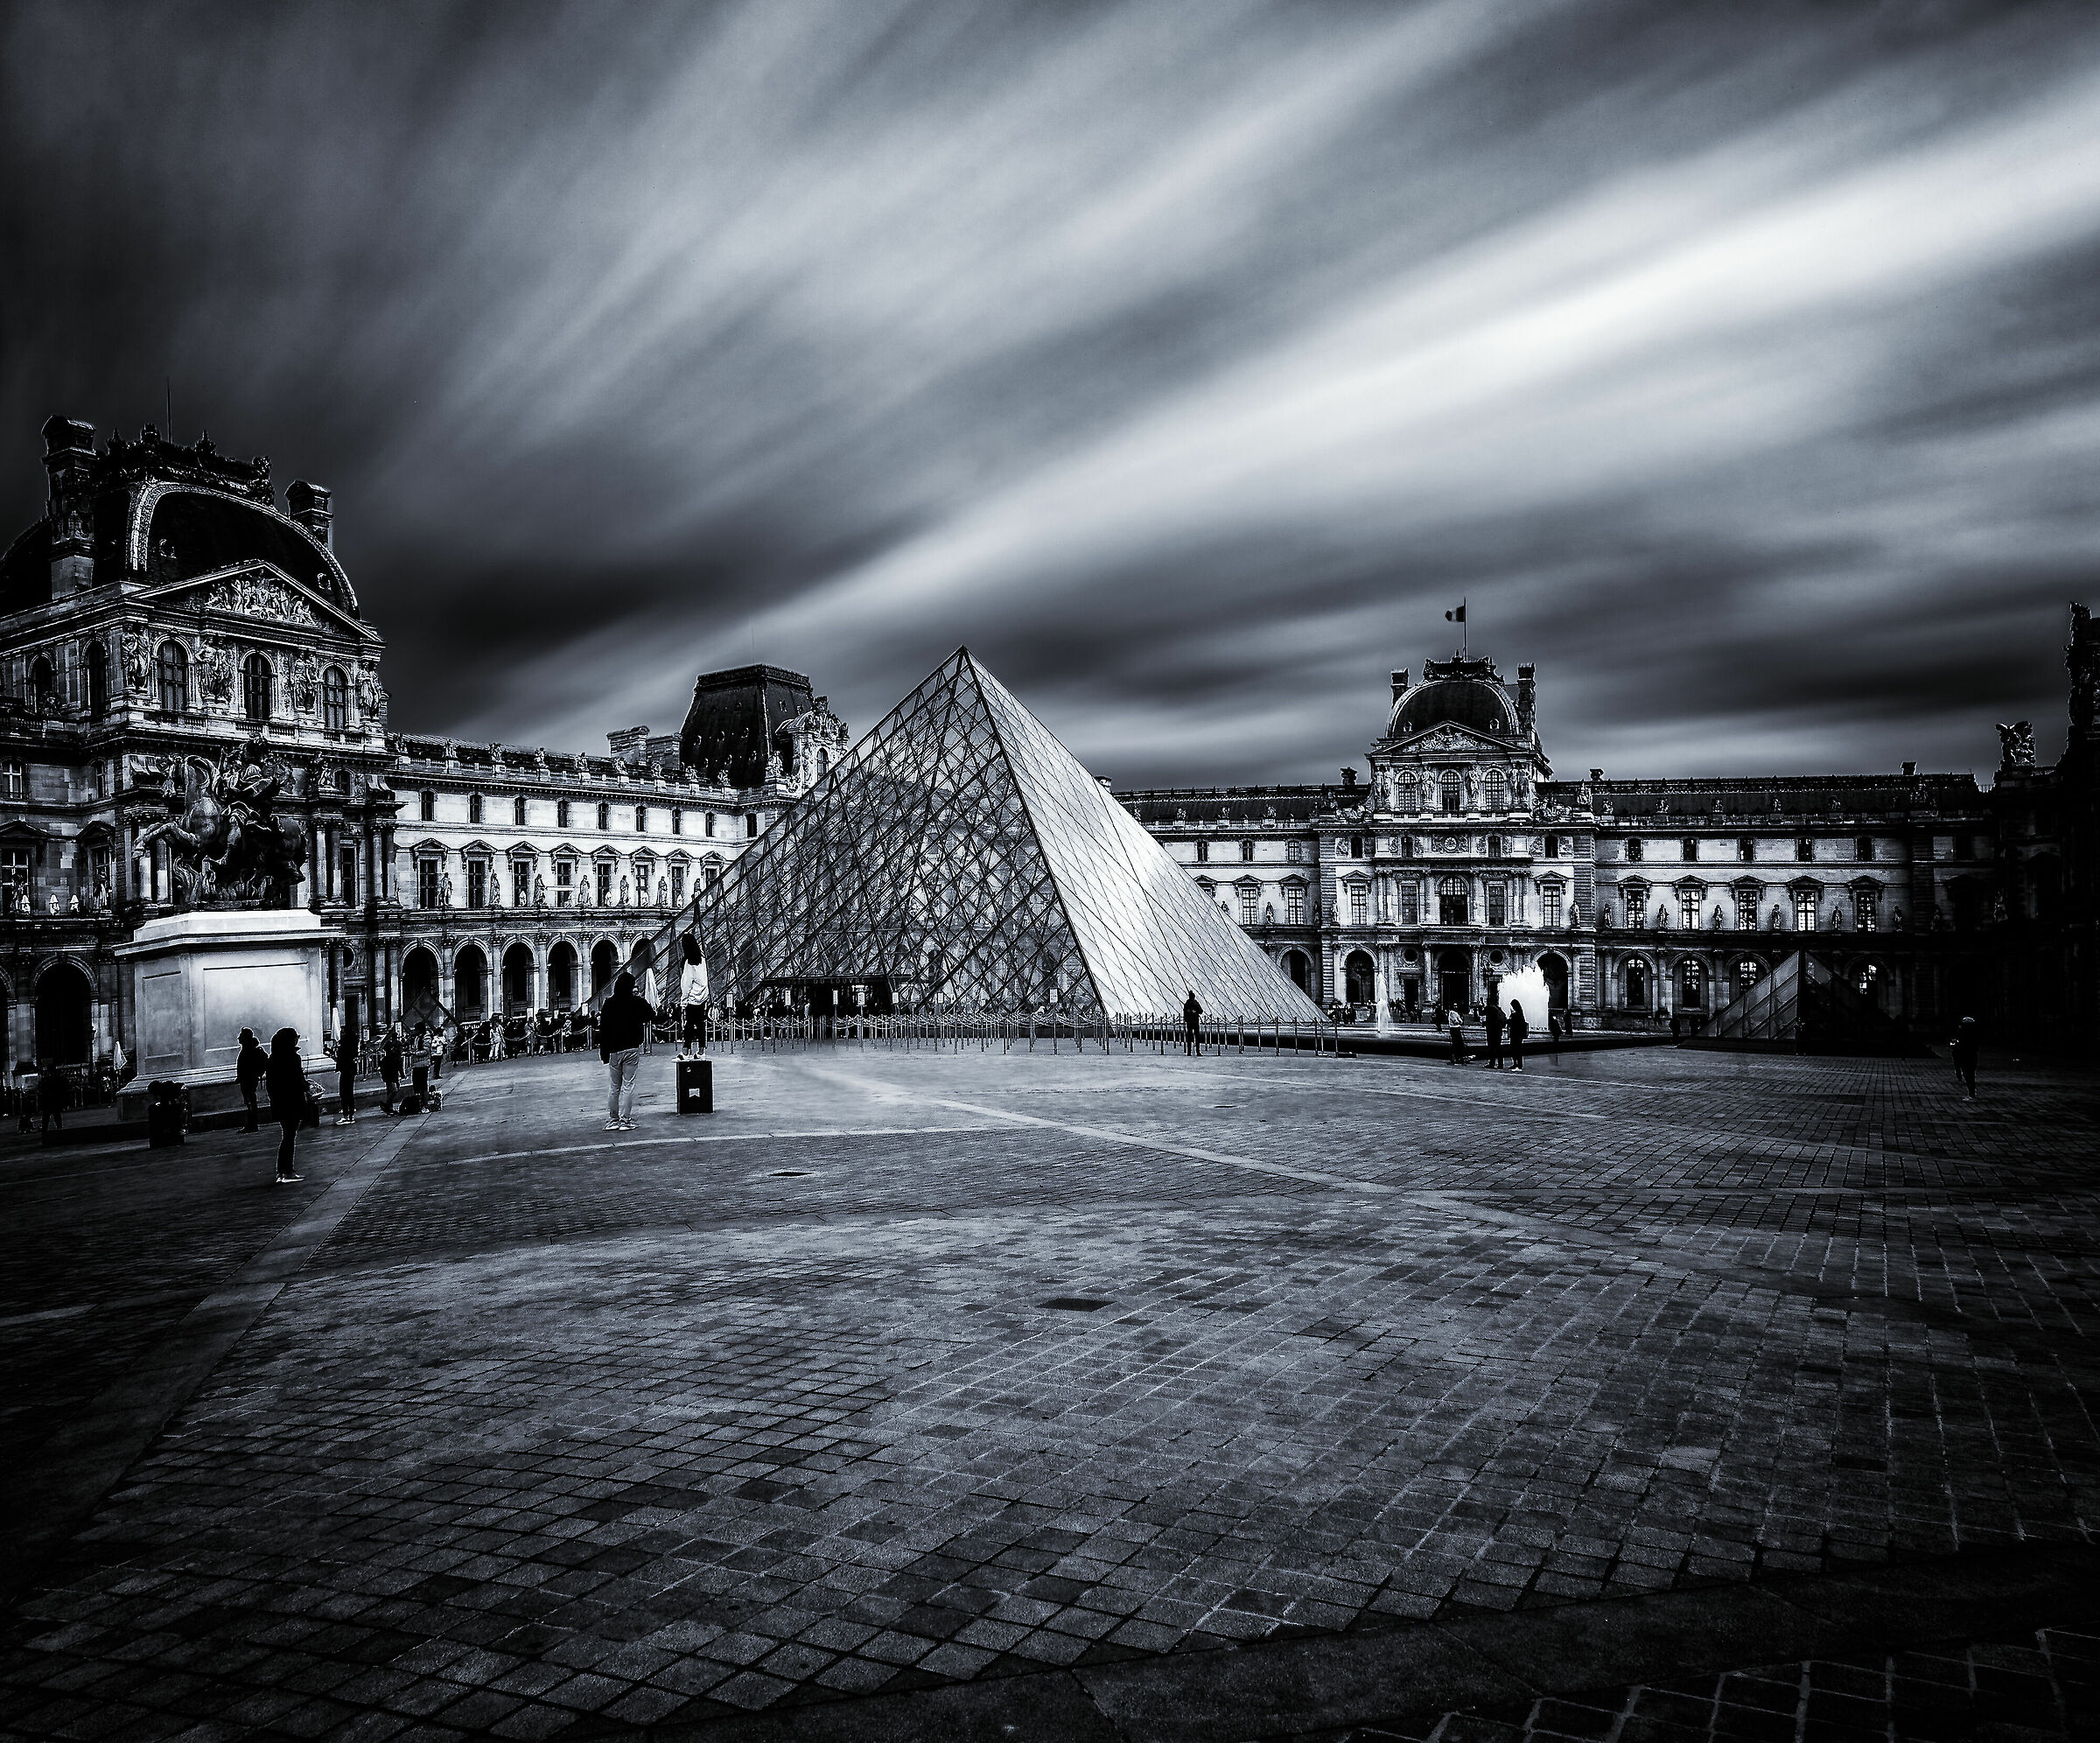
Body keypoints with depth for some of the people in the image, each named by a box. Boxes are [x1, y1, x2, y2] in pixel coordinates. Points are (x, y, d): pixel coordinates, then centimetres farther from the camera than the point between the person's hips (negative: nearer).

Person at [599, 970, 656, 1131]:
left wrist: (604, 1051, 9)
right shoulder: (638, 1002, -7)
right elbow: (653, 1018, 5)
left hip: (613, 1050, 3)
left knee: (614, 1086, 13)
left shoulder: (609, 1003, 0)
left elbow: (603, 1027, 2)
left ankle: (612, 1120, 15)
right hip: (631, 1049, -3)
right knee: (628, 1085, 0)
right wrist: (644, 1001, 18)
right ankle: (625, 1121, -1)